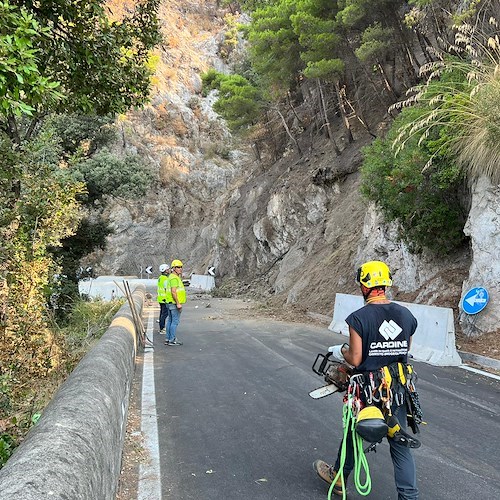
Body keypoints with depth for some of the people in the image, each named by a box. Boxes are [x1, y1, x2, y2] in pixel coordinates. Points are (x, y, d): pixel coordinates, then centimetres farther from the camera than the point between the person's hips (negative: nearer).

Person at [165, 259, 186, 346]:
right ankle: (172, 340, -4)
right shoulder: (174, 278, -15)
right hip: (175, 303, -11)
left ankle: (168, 339, 17)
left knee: (170, 321, 12)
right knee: (175, 321, -6)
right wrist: (178, 303, -22)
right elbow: (173, 291, -22)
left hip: (171, 303, 11)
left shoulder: (171, 277, 17)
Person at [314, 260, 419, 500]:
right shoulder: (406, 315, -3)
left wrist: (340, 350, 3)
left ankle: (338, 478, 41)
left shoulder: (359, 318, -19)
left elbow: (355, 360, -17)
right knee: (400, 444, 14)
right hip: (399, 390, 3)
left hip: (368, 390, -3)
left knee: (353, 434, 19)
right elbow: (404, 352, 6)